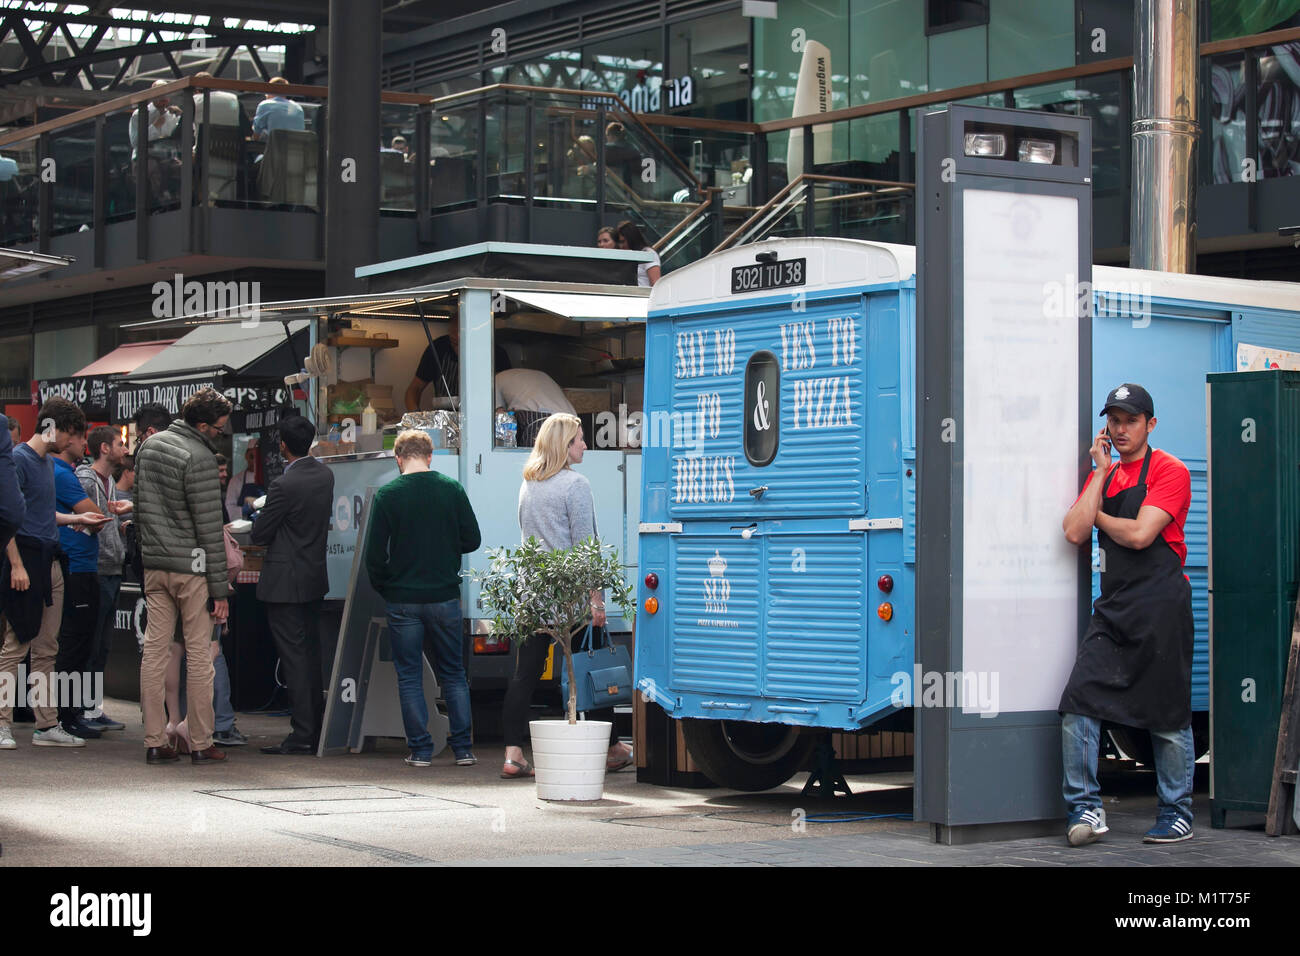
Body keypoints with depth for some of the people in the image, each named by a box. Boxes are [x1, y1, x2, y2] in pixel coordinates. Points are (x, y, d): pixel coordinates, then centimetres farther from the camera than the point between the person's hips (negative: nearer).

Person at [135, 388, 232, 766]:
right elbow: (210, 528, -15)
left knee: (154, 650, 6)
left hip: (154, 564, 7)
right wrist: (220, 589, -11)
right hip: (190, 566, -7)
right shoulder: (199, 458, -15)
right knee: (199, 654, 1)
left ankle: (155, 742, 8)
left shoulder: (148, 445, 9)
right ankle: (201, 743, 5)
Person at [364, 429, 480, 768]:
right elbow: (472, 540, 3)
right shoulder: (452, 489, -2)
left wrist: (383, 588, 10)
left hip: (403, 600, -2)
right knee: (454, 674, 12)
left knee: (409, 677, 6)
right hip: (445, 596, 2)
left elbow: (375, 553, -7)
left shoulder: (387, 495, -8)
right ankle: (463, 749, 9)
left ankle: (421, 749, 4)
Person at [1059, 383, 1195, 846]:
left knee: (1168, 718, 2)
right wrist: (1102, 471, -1)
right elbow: (1075, 532, -2)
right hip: (1113, 607, 6)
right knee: (1078, 704, -7)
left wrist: (1097, 515, 1)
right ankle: (1086, 809, -2)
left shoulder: (1169, 471, -3)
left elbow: (1139, 534, -16)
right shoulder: (1102, 475, 15)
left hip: (1160, 605, -6)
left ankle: (1176, 814, 14)